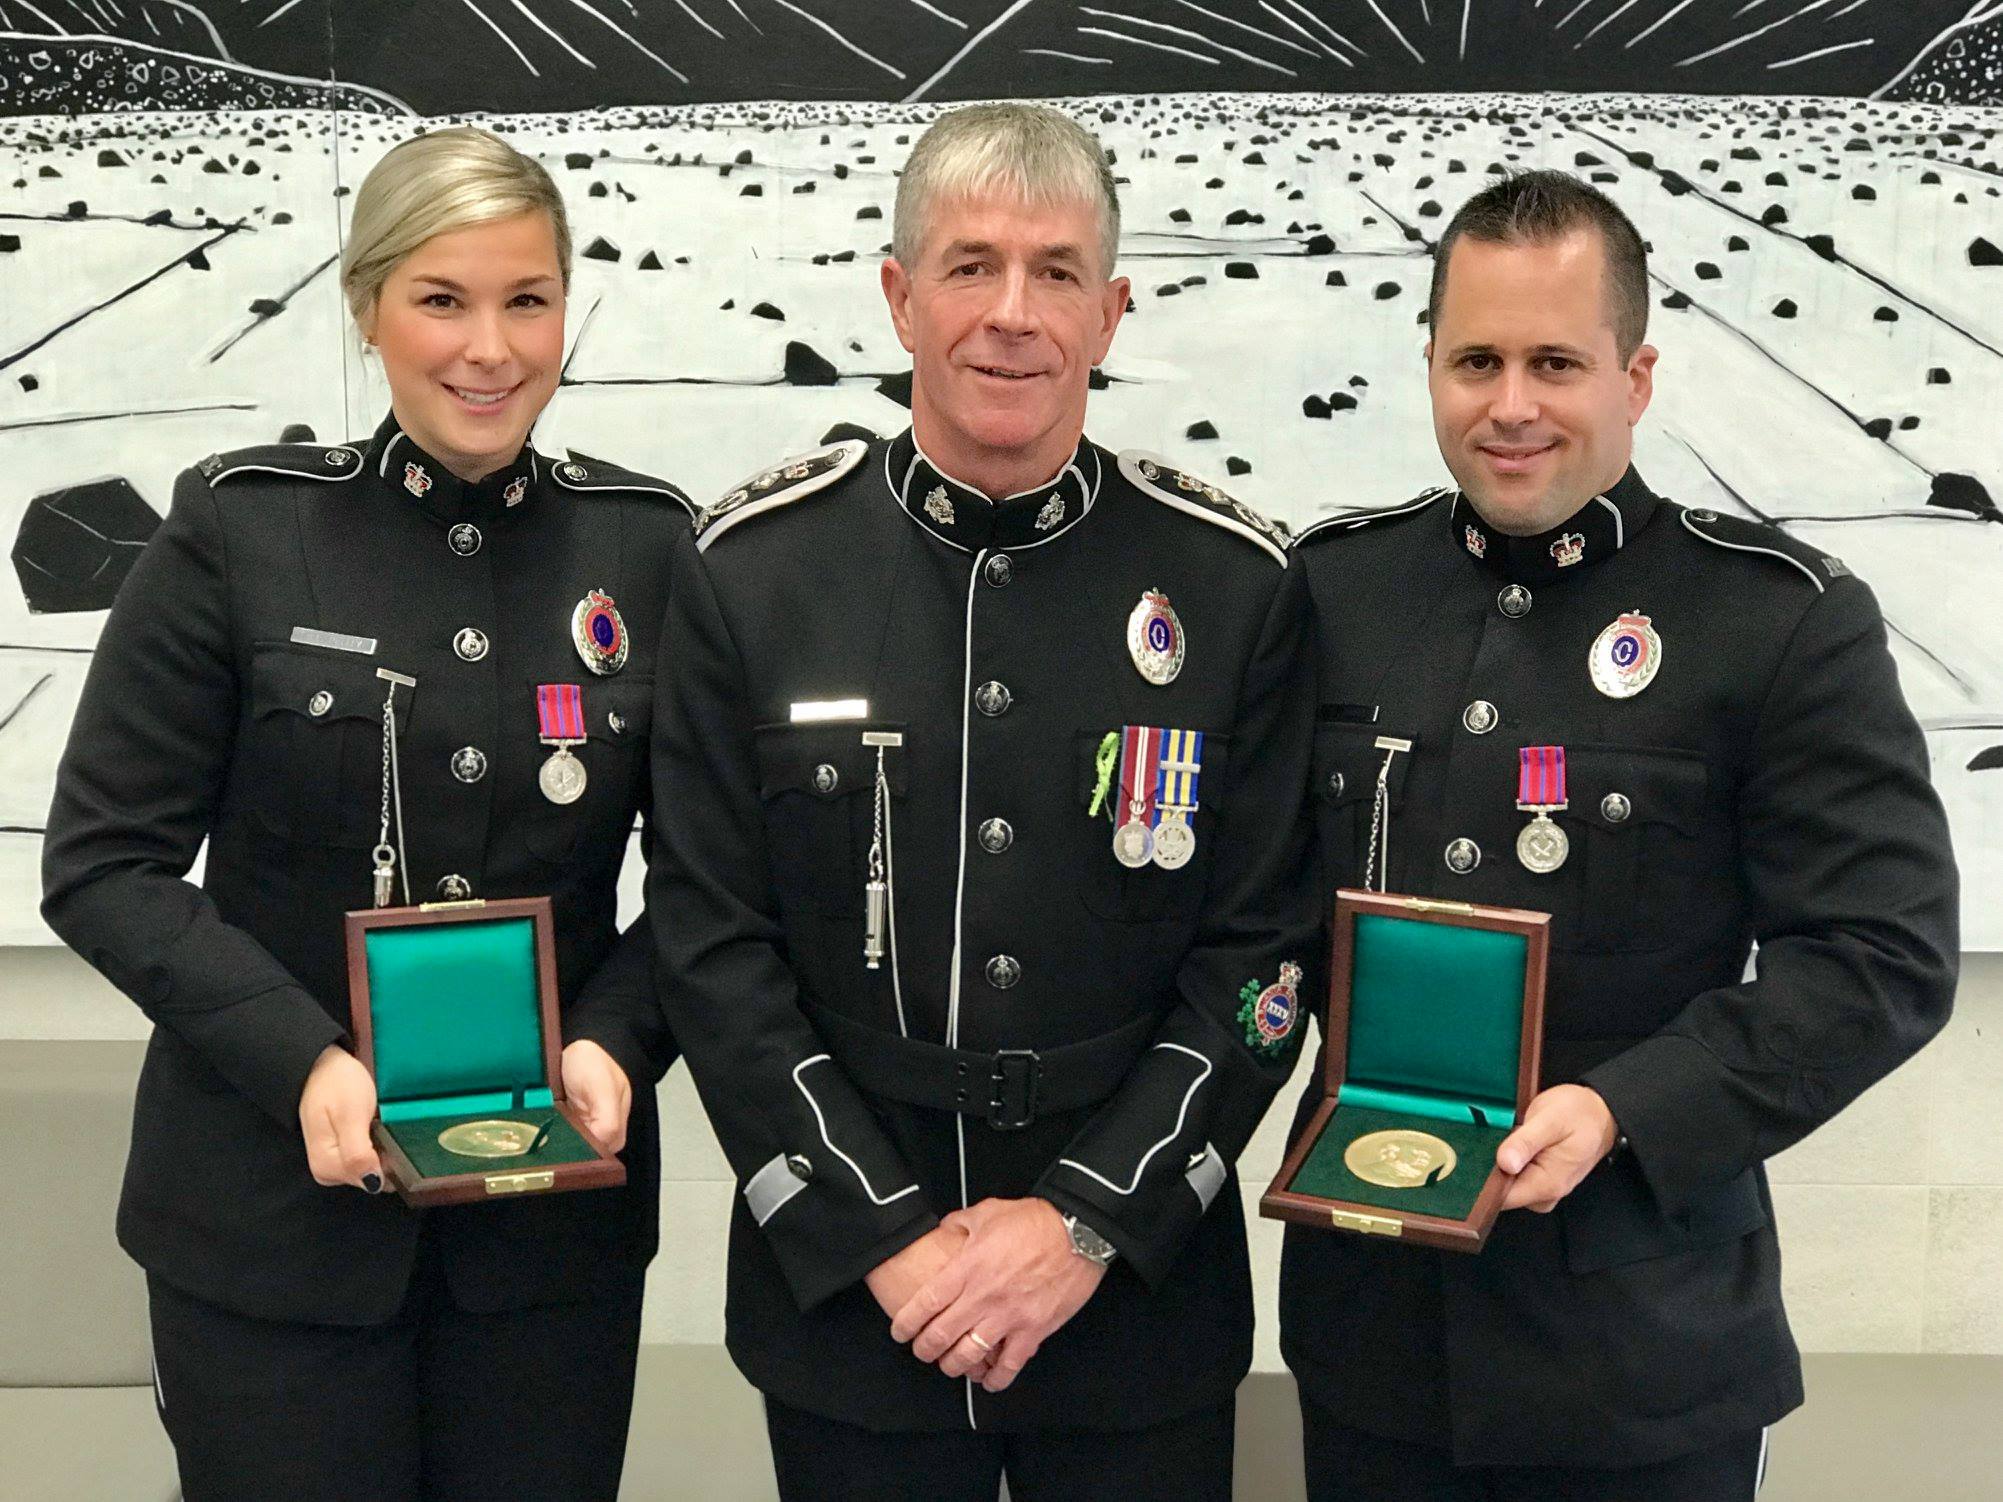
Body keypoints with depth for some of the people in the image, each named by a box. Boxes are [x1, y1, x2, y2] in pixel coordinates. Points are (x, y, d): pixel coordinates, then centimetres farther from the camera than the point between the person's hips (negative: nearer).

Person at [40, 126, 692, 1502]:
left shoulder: (647, 546, 0)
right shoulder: (240, 531, -5)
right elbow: (103, 863, -5)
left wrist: (619, 1039, -12)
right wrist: (302, 1061, -17)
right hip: (271, 1214, -1)